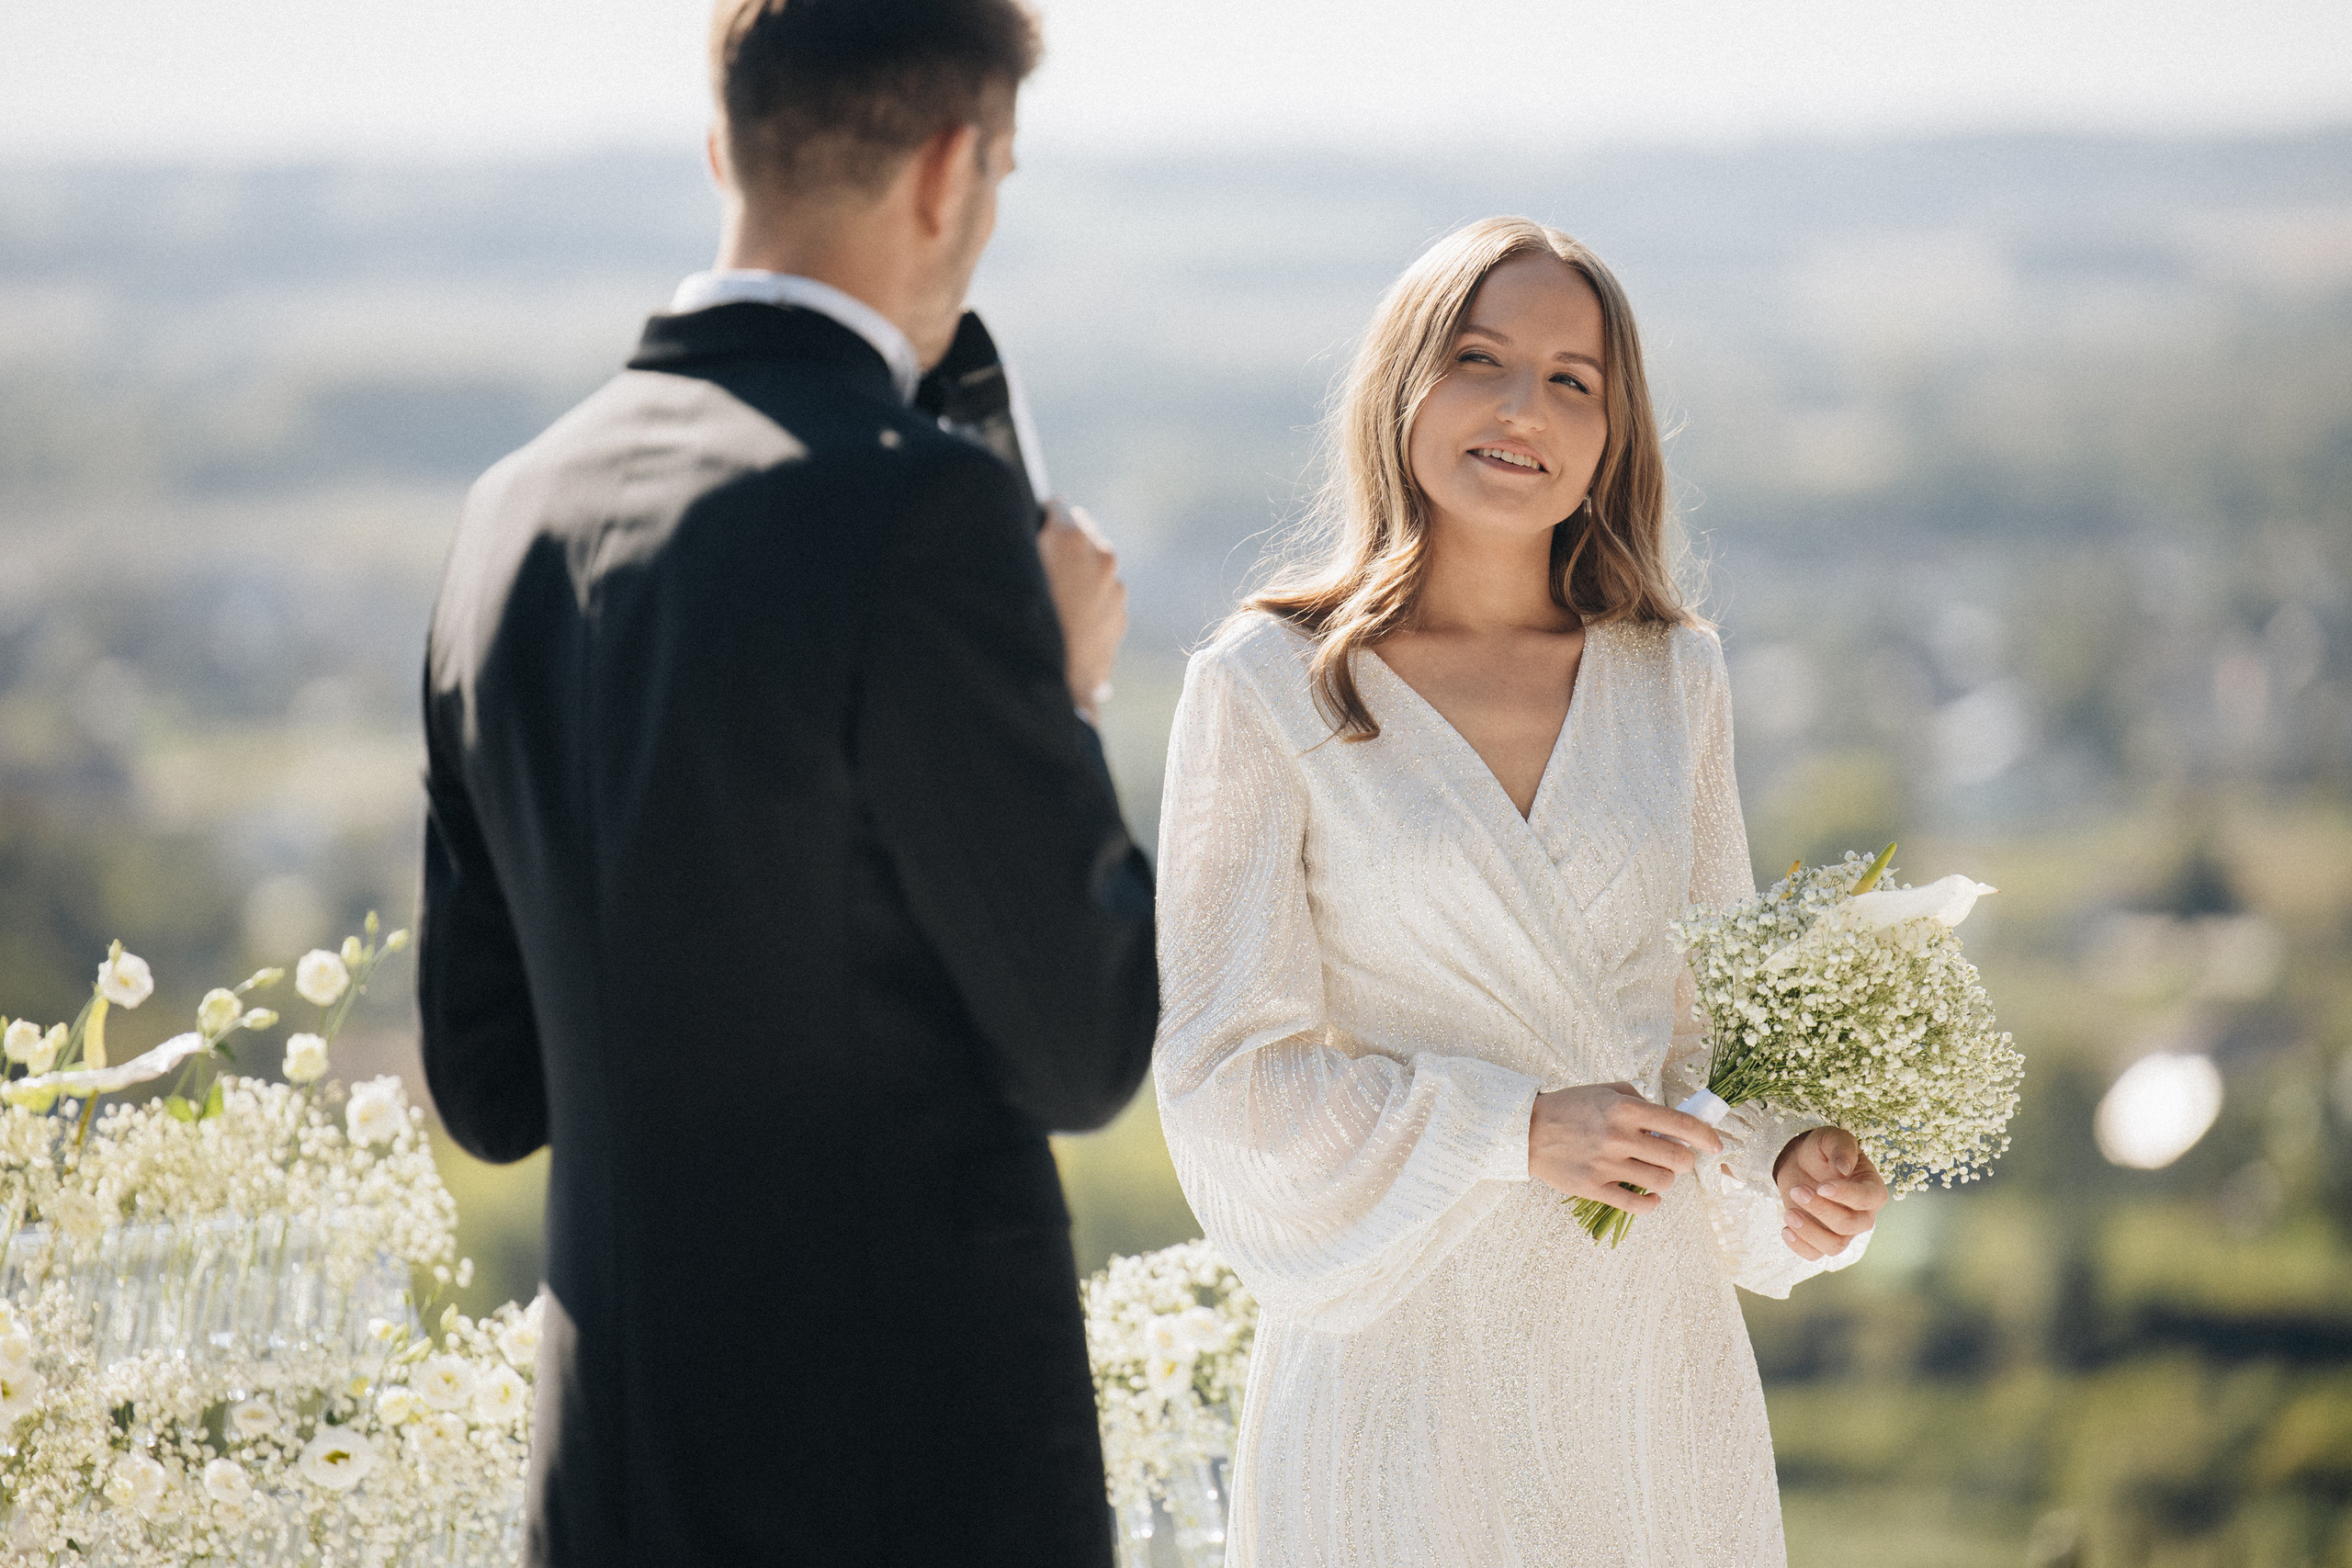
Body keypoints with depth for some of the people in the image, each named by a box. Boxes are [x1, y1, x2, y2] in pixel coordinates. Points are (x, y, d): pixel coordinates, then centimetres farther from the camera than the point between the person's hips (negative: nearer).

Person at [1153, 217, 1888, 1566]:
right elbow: (1224, 1065, -8)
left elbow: (1714, 1001, 14)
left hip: (1654, 1353, 4)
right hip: (1409, 1344, -4)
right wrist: (1515, 1133, -17)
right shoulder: (1266, 689, -6)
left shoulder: (1670, 679, 6)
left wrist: (1784, 1160, -6)